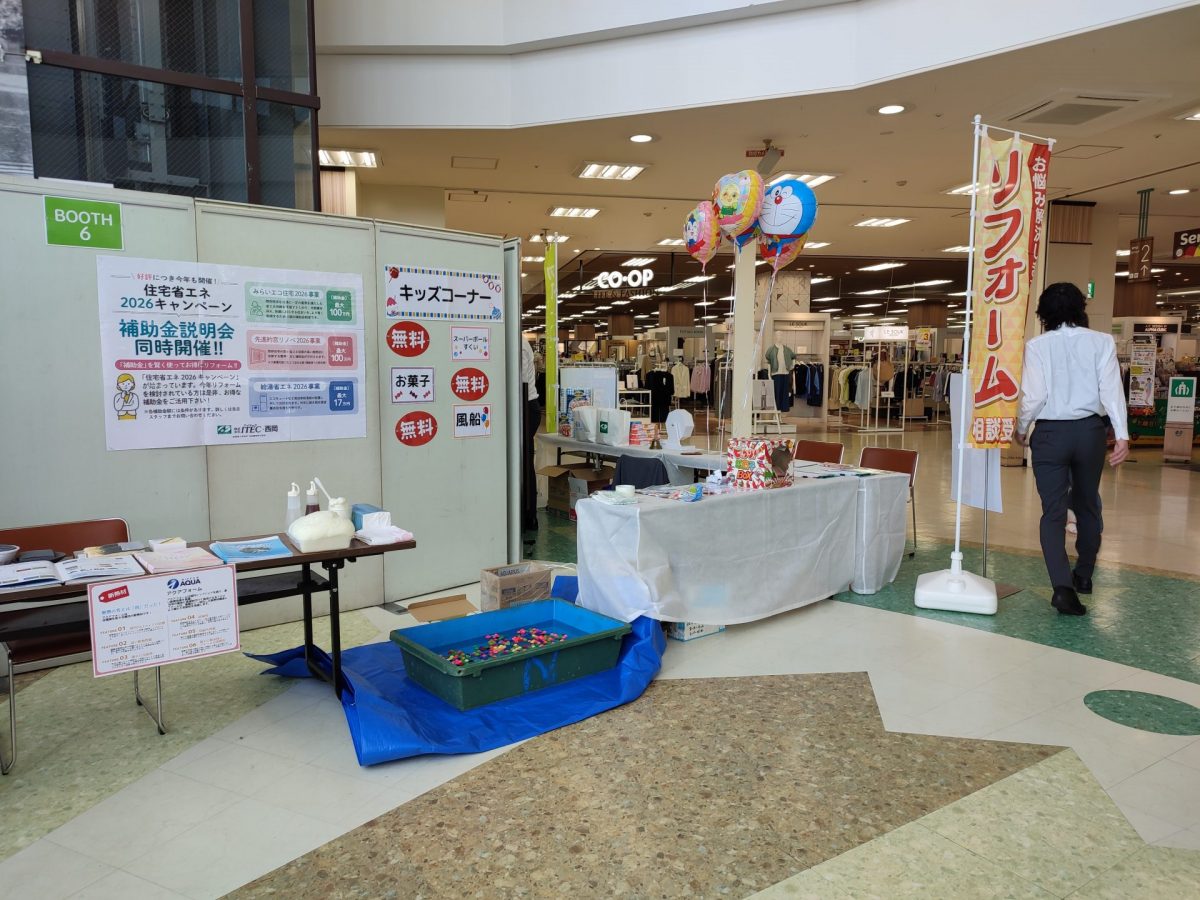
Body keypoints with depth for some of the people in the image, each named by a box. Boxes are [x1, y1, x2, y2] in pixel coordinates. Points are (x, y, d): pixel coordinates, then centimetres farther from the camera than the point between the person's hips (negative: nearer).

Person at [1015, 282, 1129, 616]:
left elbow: (1033, 396, -8)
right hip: (1090, 430, 2)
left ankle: (1062, 587, -16)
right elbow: (1111, 389, -9)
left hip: (1050, 433, -2)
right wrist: (1122, 434, -12)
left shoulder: (1037, 346, -4)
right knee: (1087, 504, 20)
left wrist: (1021, 429, 7)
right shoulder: (1102, 342, 0)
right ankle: (1084, 575, 36)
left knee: (1053, 512, 0)